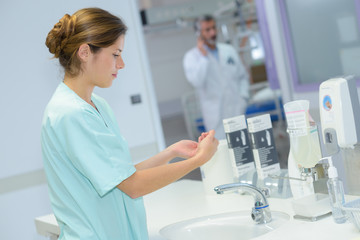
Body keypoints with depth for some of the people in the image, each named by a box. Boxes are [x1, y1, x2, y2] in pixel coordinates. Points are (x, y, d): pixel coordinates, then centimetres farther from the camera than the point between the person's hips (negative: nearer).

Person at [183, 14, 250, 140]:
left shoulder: (229, 50, 12)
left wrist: (243, 97, 5)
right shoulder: (191, 57, -2)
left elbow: (243, 76, 19)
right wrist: (204, 56, -15)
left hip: (237, 111, 4)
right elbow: (197, 81, -20)